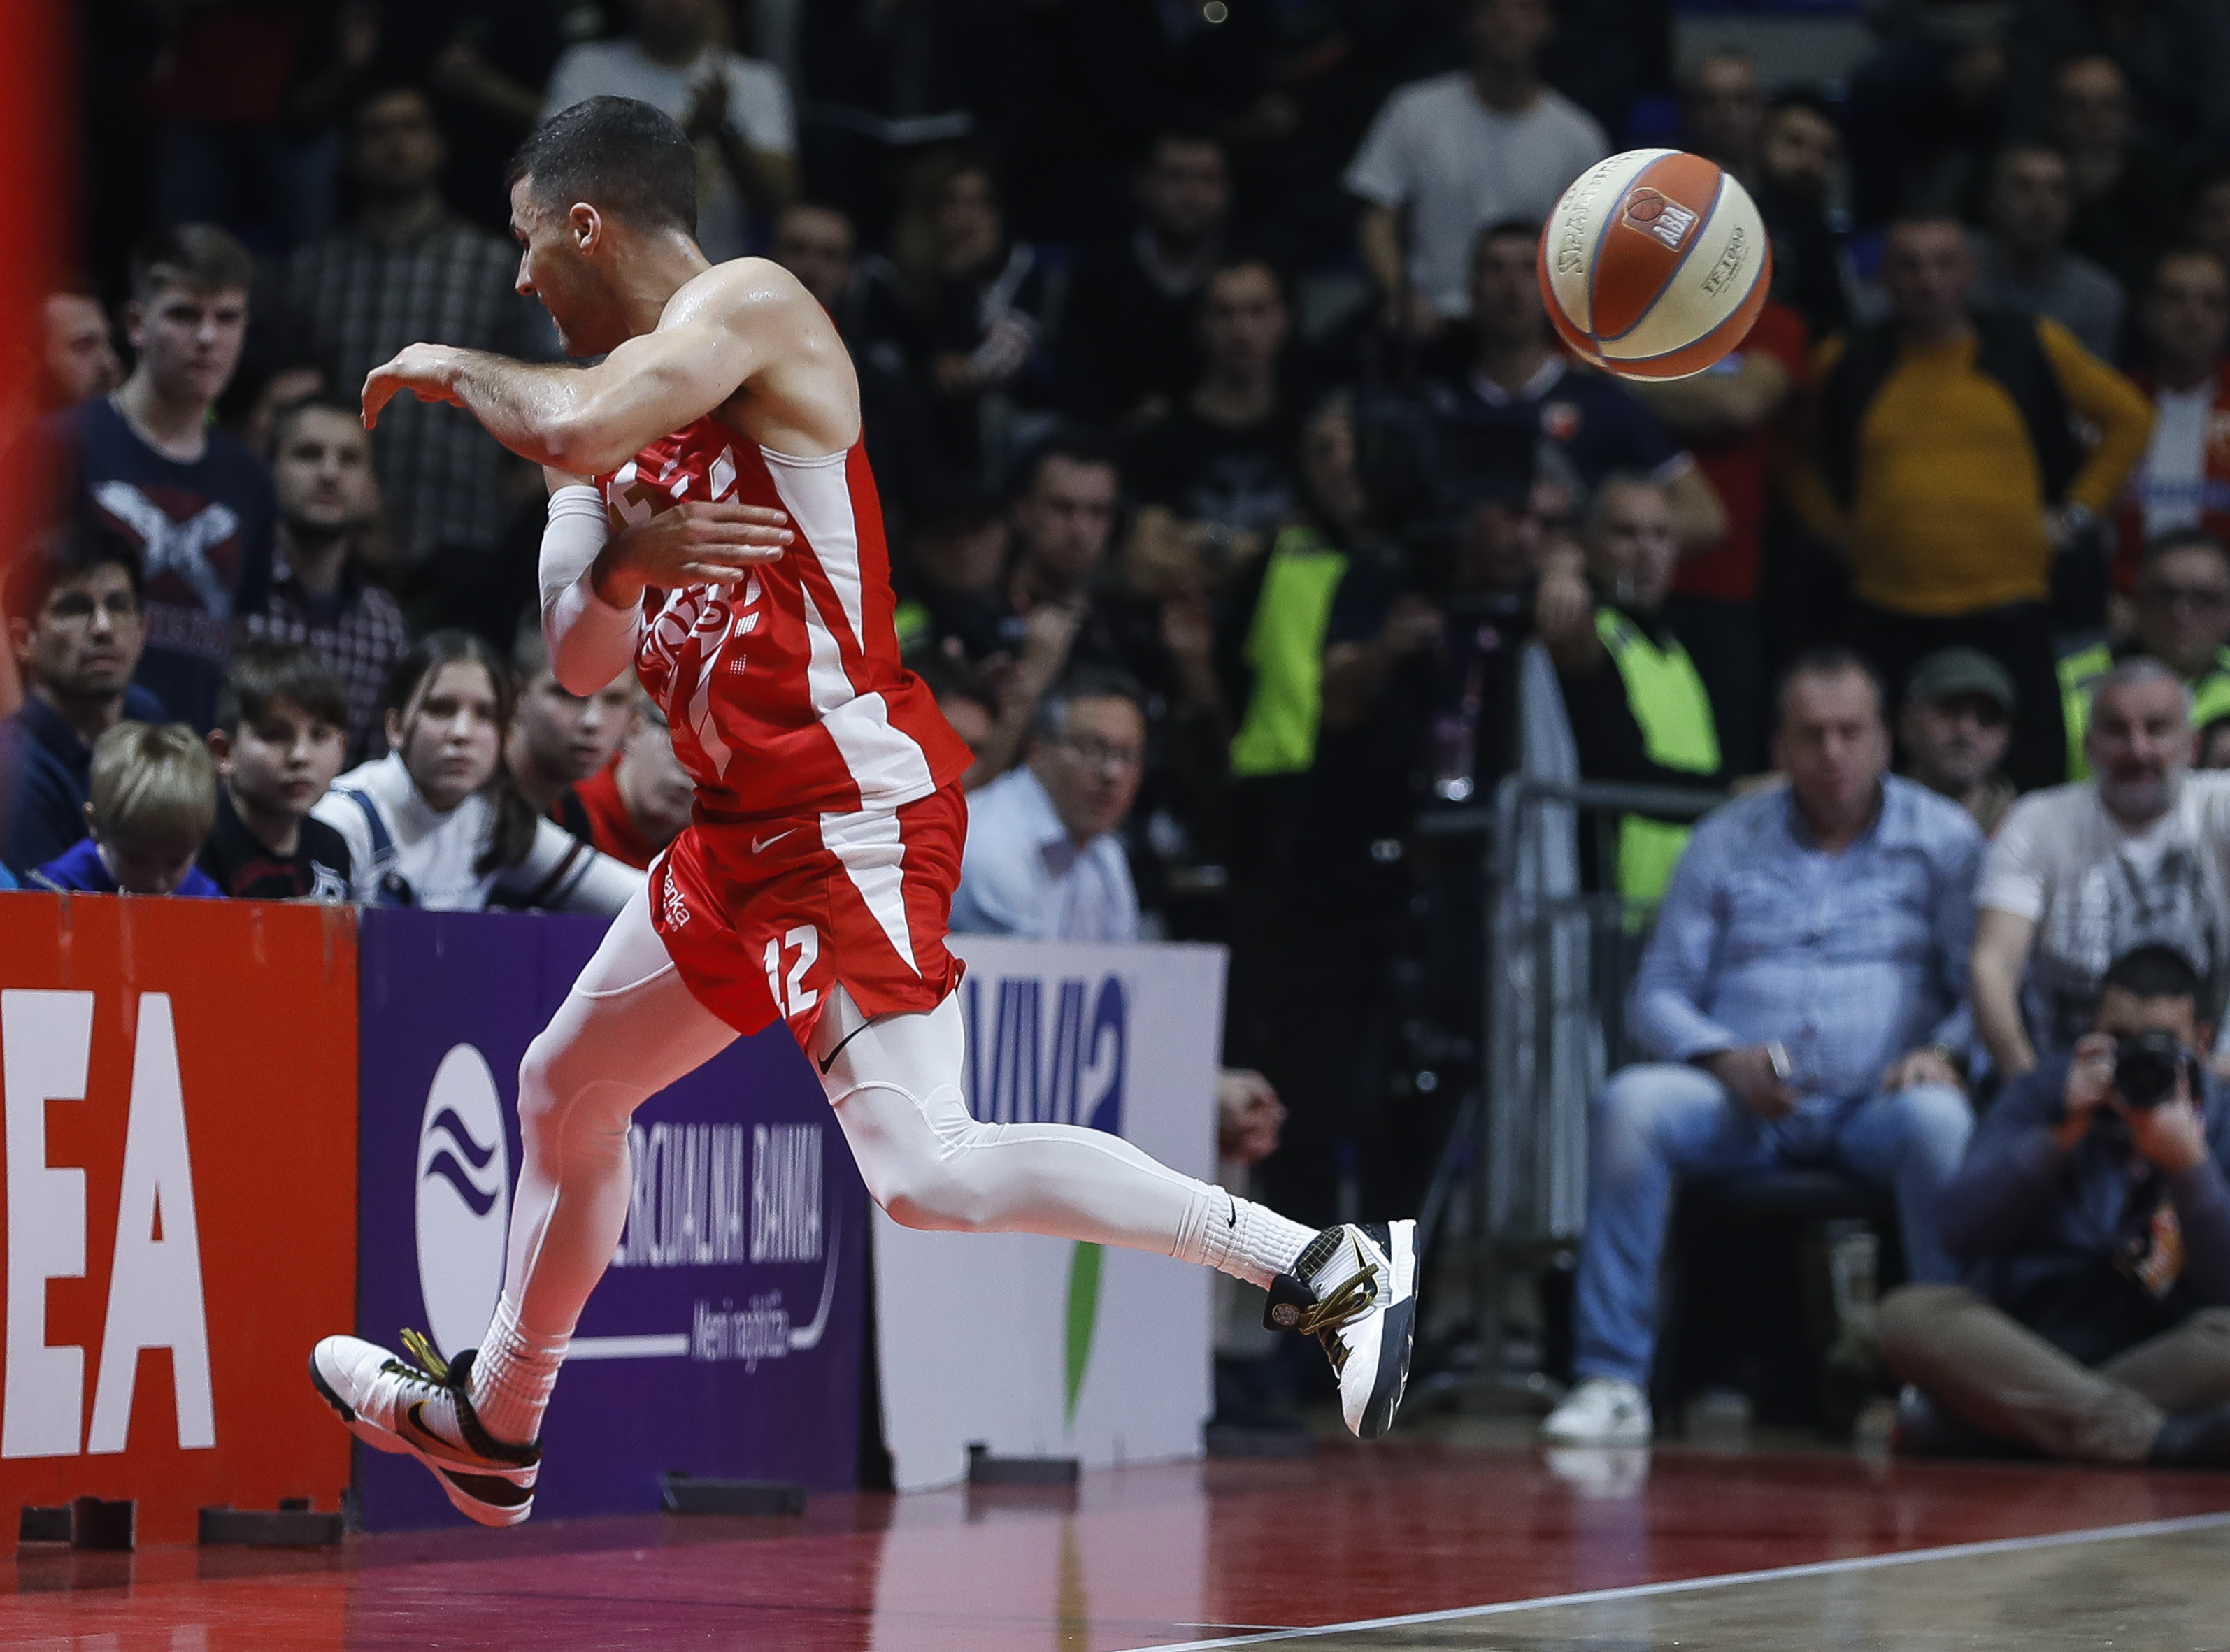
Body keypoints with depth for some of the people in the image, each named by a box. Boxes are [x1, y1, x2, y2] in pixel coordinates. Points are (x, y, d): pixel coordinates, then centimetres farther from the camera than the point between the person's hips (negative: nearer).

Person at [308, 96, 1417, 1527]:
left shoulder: (749, 304, -9)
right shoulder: (636, 397, 17)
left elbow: (577, 431, -28)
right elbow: (582, 664, 12)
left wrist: (454, 368, -8)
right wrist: (621, 561, -10)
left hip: (853, 804, -10)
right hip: (752, 825, 10)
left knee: (925, 1169, -24)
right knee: (565, 1088, 24)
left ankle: (1328, 1268, -24)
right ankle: (487, 1424, 44)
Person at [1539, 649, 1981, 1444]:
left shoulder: (1943, 837, 10)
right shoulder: (1727, 841, 16)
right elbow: (1660, 992, 12)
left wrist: (1944, 1054, -19)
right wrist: (1727, 1060, -9)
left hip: (1875, 1103, -2)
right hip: (1741, 1107, 2)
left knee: (1938, 1121, -37)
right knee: (1631, 1103, -29)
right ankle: (1611, 1381, -29)